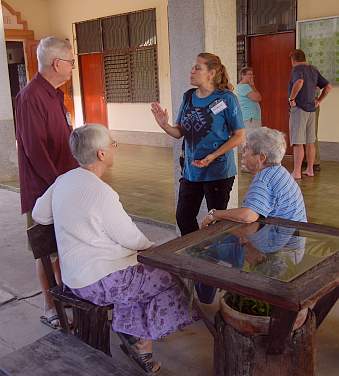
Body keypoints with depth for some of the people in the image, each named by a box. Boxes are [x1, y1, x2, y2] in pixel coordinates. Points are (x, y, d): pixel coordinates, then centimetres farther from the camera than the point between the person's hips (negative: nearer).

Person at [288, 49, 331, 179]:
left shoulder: (297, 69, -9)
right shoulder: (314, 70, 14)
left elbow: (299, 82, -31)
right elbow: (328, 86, 14)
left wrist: (291, 98, -21)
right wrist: (319, 101, 14)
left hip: (299, 109, -8)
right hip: (311, 110, 8)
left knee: (298, 143, -7)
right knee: (310, 142, 12)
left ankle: (296, 172, -6)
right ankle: (310, 170, 19)